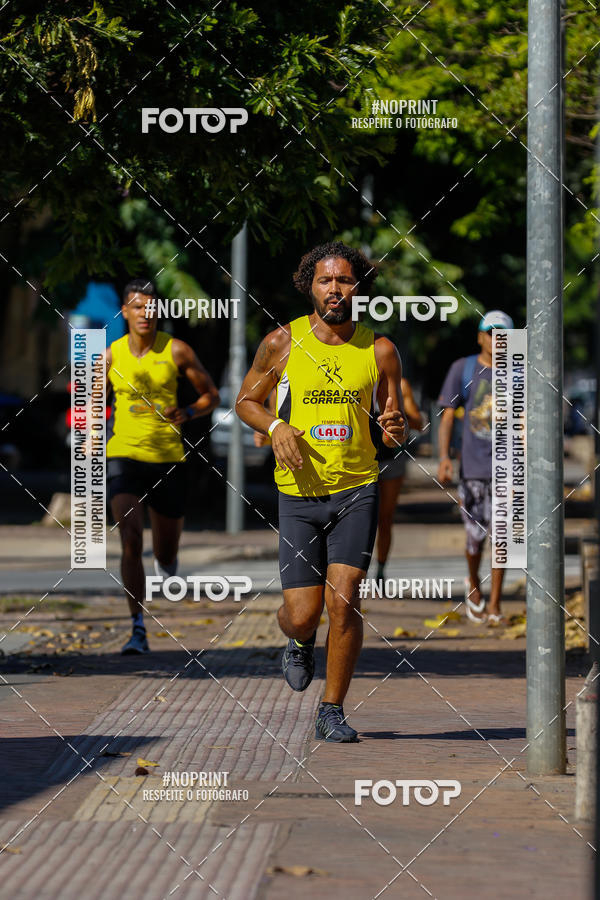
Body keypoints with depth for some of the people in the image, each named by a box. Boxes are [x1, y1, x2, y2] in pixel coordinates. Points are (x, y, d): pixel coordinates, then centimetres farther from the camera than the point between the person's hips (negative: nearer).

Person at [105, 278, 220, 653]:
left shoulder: (177, 351, -2)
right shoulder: (111, 355, 2)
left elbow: (211, 396, 5)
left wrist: (188, 413, -14)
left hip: (168, 460, 0)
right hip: (124, 457, 0)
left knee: (166, 556, 11)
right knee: (130, 540, -19)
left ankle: (167, 559, 51)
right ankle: (138, 629, -16)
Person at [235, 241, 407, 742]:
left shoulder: (380, 351, 2)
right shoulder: (282, 342, -1)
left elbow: (394, 427, 9)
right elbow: (247, 401, 11)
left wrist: (395, 429, -15)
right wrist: (275, 426, -9)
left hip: (357, 491, 0)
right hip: (299, 494, 0)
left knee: (343, 599, -14)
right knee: (301, 616, -3)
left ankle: (332, 712, 2)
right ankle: (299, 642, 36)